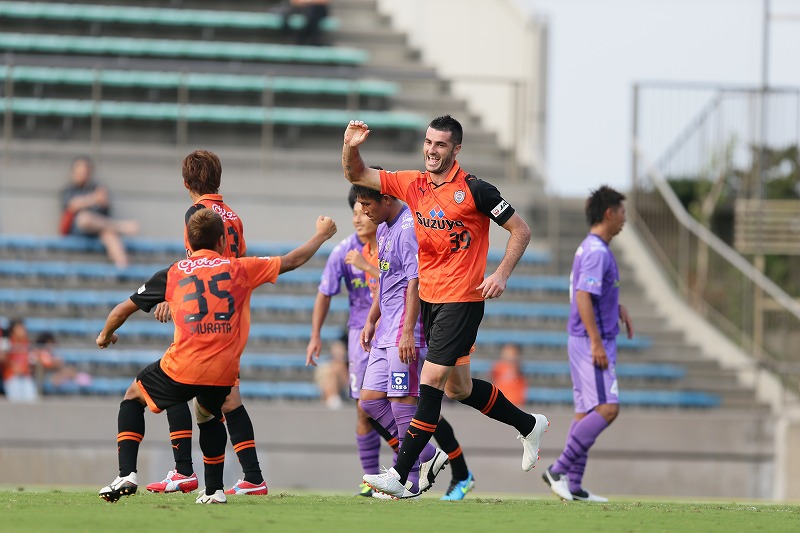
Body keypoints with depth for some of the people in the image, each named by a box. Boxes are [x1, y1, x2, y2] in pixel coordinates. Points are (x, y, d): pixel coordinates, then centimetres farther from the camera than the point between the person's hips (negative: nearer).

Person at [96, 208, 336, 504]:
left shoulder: (173, 273, 10)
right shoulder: (240, 268, 10)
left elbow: (125, 308, 18)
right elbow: (292, 261, 21)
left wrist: (106, 335, 38)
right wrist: (322, 235, 38)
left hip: (182, 367, -2)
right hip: (223, 372, 2)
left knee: (134, 397, 23)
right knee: (208, 417, 34)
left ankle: (127, 474, 5)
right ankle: (214, 490, 27)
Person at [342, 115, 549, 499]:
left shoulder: (475, 190, -12)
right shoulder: (414, 184, 4)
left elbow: (520, 230, -6)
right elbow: (357, 176, 8)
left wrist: (501, 274, -17)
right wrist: (351, 147, -12)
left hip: (462, 300, -7)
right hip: (429, 297, 7)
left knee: (431, 380, -12)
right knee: (457, 388, 16)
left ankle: (400, 475, -13)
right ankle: (528, 425, 38)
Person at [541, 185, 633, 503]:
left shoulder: (591, 249, 17)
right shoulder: (597, 252, -15)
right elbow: (583, 297, -24)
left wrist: (618, 307, 21)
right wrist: (597, 342, -25)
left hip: (589, 342, 10)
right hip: (590, 342, -10)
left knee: (587, 413, 8)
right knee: (607, 408, -15)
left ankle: (573, 485, 7)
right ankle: (559, 469, -17)